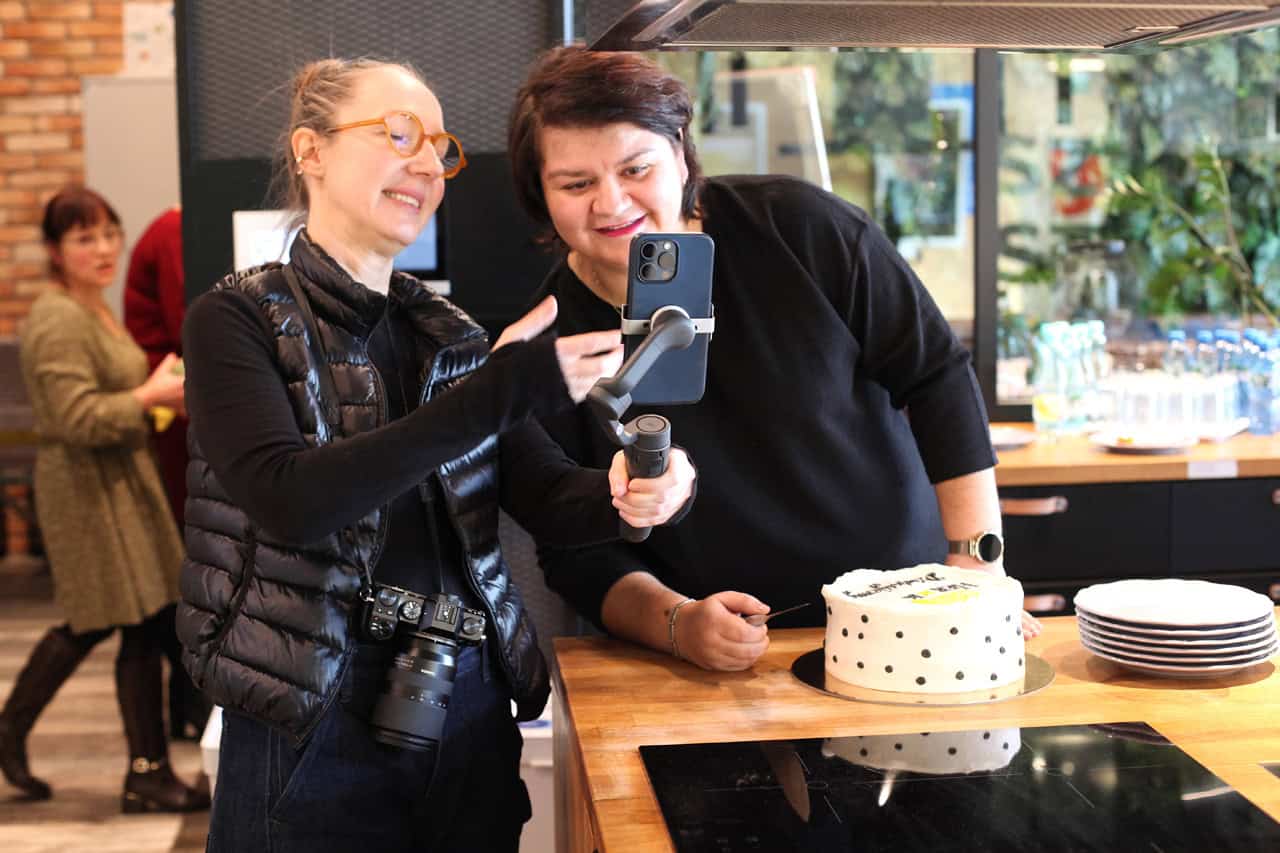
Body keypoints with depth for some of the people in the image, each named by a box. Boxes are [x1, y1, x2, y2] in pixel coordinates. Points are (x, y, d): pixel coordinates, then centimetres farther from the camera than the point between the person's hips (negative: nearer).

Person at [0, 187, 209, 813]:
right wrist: (152, 395, -20)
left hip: (120, 478, 10)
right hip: (88, 486, -10)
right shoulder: (59, 322, -18)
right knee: (143, 626, -5)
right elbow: (79, 419, -24)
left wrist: (156, 390, 11)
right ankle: (148, 774, 6)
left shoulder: (94, 309, 15)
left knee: (88, 625, 16)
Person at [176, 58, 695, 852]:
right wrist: (500, 390, -27)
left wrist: (627, 493, -25)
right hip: (311, 731, -5)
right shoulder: (238, 318, -5)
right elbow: (291, 499, -22)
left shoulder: (452, 334, 10)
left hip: (473, 717, 5)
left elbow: (548, 494, -1)